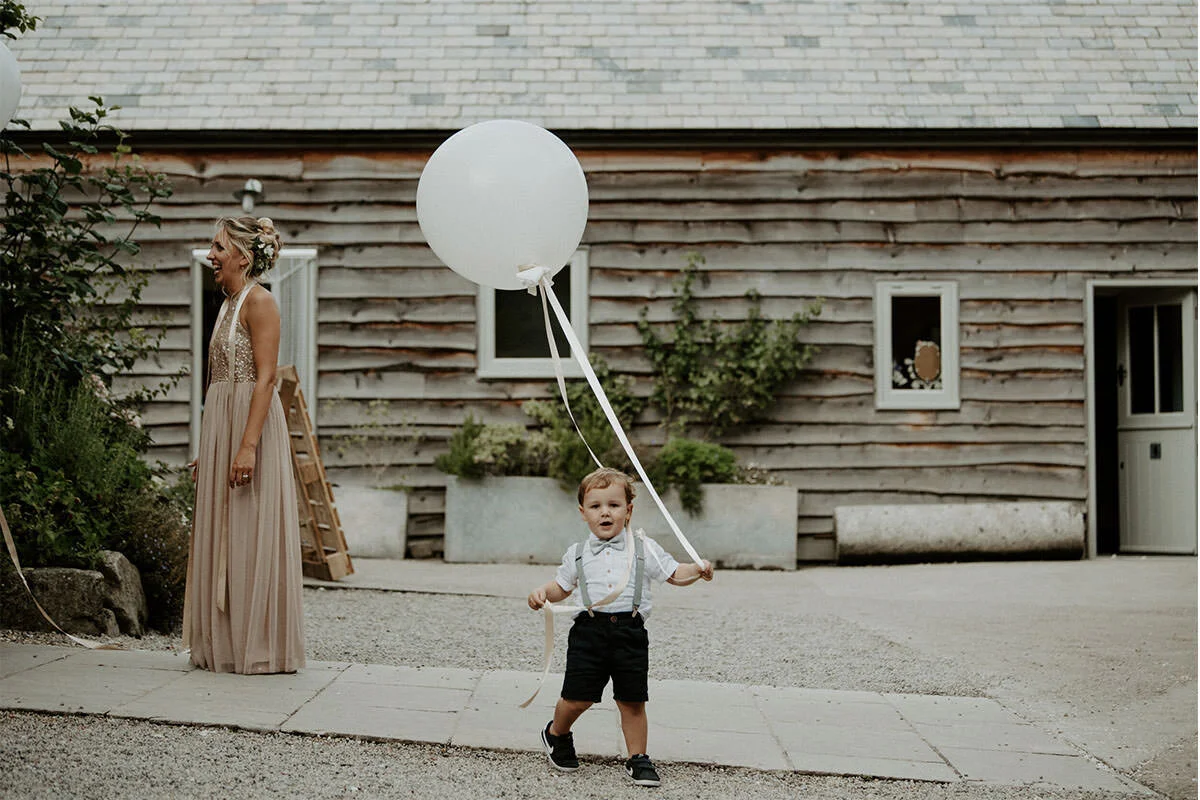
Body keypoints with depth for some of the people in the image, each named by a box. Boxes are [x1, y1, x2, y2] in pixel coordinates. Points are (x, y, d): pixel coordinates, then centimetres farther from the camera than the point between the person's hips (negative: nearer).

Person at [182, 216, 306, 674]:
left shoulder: (258, 301, -10)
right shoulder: (229, 305, 17)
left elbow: (265, 378, -18)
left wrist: (248, 445, -25)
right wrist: (208, 451, 20)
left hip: (250, 423, -9)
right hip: (220, 428, 9)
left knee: (249, 537, -6)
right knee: (220, 538, 9)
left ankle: (260, 648, 0)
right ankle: (225, 646, 15)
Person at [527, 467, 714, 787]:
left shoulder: (644, 549, 5)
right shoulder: (577, 553, 9)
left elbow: (675, 573, 4)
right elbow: (561, 587, 20)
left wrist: (698, 570, -14)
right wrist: (542, 592, 2)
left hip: (630, 632, 0)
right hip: (590, 631, 0)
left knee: (632, 701, 4)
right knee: (577, 698, 0)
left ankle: (637, 758, 19)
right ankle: (556, 733, 31)